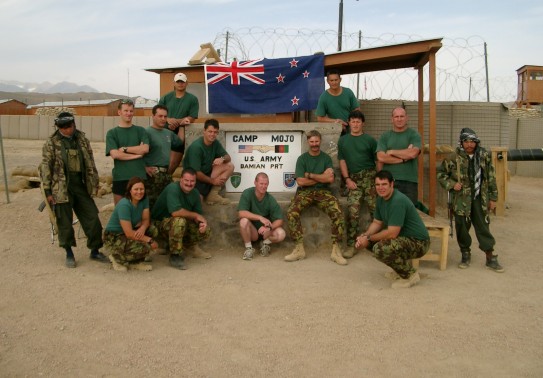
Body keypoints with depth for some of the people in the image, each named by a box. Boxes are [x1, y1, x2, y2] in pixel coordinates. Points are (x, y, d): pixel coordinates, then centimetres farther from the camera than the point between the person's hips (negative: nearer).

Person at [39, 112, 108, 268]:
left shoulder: (82, 140, 7)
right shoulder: (51, 143, -3)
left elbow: (90, 164, 11)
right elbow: (45, 168, -4)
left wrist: (94, 184, 8)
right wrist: (48, 191, -7)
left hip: (81, 186, 3)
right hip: (62, 188, -3)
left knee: (92, 219, 5)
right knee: (65, 222, 4)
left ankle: (95, 251, 19)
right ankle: (69, 254, 20)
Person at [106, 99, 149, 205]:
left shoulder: (140, 130, 9)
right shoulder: (112, 133, 5)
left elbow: (145, 149, -7)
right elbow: (115, 154, -8)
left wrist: (124, 149, -8)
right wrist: (137, 154, -6)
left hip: (140, 177, 1)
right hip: (120, 178, -1)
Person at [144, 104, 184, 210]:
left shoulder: (168, 133, 14)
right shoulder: (147, 132, -11)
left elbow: (180, 142, 29)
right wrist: (145, 168, -19)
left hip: (166, 173, 8)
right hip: (153, 173, -8)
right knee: (152, 202, -7)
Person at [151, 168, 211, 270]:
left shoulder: (195, 193, 0)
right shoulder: (173, 189, -23)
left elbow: (198, 215, 1)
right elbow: (175, 212, -35)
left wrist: (201, 222, -23)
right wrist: (195, 215, -23)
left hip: (184, 224, 7)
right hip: (161, 223, -7)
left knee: (205, 230, -10)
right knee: (180, 221, -38)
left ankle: (189, 246, 19)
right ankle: (174, 255, -23)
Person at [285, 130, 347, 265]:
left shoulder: (326, 158, 9)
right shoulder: (302, 158, 6)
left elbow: (330, 179, -6)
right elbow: (300, 182, -7)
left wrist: (309, 175, -7)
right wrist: (321, 177, -4)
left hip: (323, 192, 1)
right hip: (304, 192, 0)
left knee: (338, 213, -26)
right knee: (291, 212, -28)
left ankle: (336, 250, -17)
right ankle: (299, 249, -19)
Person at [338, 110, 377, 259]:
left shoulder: (370, 140, 7)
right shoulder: (343, 140, 13)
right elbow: (342, 161, 9)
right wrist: (347, 179, -1)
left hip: (370, 176, -1)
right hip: (353, 179, 1)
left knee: (375, 210, -5)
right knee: (353, 212, -8)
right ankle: (351, 245, -3)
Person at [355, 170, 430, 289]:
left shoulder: (398, 201, -25)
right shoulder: (381, 198, 4)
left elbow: (392, 233, -28)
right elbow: (377, 223, 12)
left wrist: (369, 238, -17)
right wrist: (364, 236, -7)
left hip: (418, 242, -10)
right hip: (403, 237, 10)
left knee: (380, 249, -30)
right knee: (370, 241, 7)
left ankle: (410, 274, -7)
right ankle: (401, 266, 17)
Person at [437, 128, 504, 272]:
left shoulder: (484, 156, 1)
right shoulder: (454, 158, -6)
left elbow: (491, 178, 6)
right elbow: (440, 173, 5)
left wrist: (493, 198, 6)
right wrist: (451, 184, -10)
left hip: (480, 199, 1)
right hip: (461, 199, -1)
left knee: (483, 227, 4)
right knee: (462, 227, 4)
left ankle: (490, 258, 13)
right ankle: (465, 254, 23)